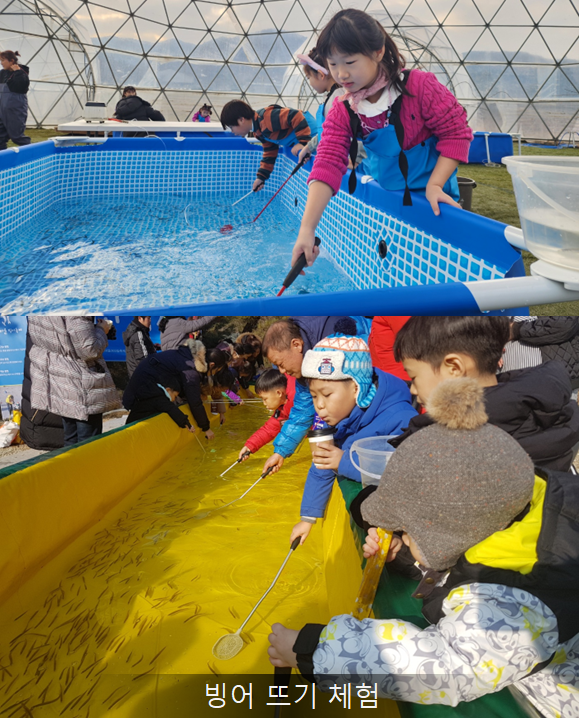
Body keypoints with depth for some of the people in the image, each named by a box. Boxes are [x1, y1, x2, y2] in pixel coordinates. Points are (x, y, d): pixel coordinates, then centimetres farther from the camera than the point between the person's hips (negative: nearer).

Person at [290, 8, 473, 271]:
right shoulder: (341, 113, -10)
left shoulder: (419, 85, -19)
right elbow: (327, 166, -21)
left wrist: (434, 185, -27)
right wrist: (307, 229, -32)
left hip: (430, 199, -3)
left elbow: (455, 133, -13)